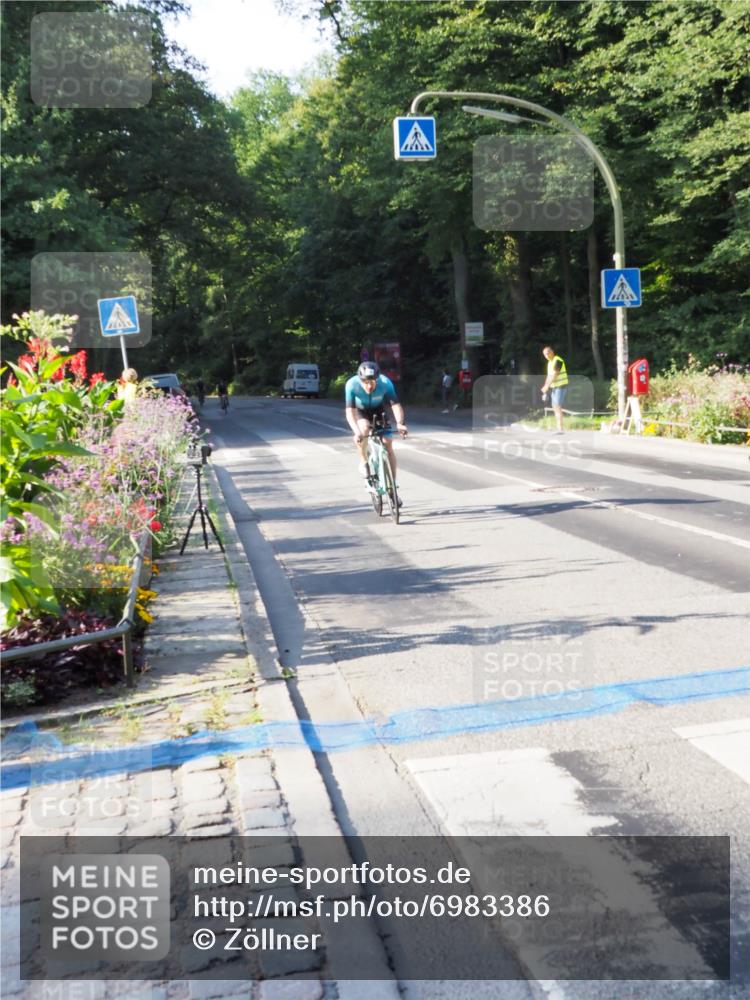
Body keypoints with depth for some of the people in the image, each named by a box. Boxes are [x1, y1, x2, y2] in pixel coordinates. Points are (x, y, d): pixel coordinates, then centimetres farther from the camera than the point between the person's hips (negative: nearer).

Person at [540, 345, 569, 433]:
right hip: (554, 387, 9)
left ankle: (560, 429, -17)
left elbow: (555, 375, -21)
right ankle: (558, 428, 11)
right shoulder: (550, 363, 13)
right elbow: (548, 377, 16)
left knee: (558, 407, -15)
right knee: (555, 408, 8)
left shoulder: (557, 361, -16)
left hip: (561, 387, -9)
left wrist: (547, 386, -18)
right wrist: (545, 392, 13)